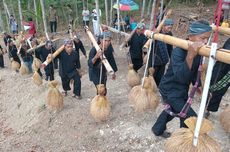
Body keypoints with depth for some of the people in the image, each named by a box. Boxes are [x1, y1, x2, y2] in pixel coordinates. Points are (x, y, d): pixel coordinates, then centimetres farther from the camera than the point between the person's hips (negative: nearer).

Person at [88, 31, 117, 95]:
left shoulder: (109, 49, -13)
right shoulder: (94, 50, -29)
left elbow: (111, 60, 4)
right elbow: (89, 64, -39)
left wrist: (113, 72, 12)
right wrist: (96, 57, -58)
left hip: (103, 72, 6)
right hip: (95, 73, -6)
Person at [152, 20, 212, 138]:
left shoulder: (198, 50, -5)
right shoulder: (178, 51, -30)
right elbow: (181, 77, -44)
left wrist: (198, 85, 19)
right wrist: (190, 56, -55)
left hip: (183, 89, 9)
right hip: (170, 90, -9)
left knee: (173, 110, 28)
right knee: (191, 119, -7)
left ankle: (158, 129, 53)